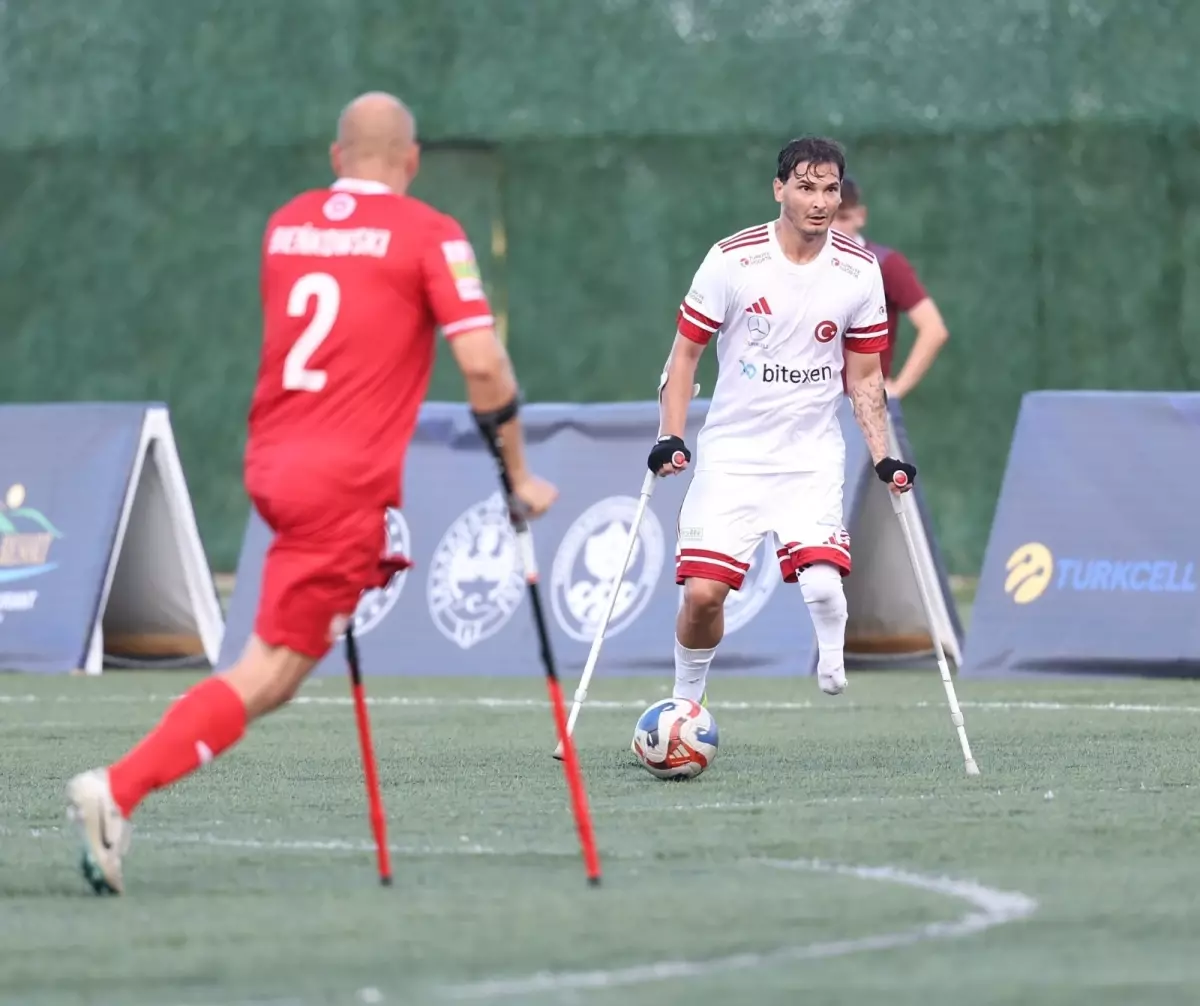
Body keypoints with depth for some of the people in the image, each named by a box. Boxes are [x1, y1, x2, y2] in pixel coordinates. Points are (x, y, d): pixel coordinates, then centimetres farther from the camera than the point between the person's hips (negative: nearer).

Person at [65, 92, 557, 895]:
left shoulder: (284, 224, 12)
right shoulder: (430, 235, -4)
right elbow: (483, 365, -9)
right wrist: (519, 476, 1)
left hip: (272, 465, 7)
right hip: (346, 484, -6)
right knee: (269, 672, -8)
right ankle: (121, 789, -20)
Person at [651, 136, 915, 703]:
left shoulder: (860, 272, -1)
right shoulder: (732, 260, -8)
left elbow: (864, 378, 9)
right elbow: (685, 352, 1)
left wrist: (883, 457, -1)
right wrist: (670, 437, -10)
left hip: (813, 457, 1)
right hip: (731, 454, -1)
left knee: (821, 582, -23)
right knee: (703, 593, -9)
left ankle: (831, 653, 11)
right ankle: (686, 700, 19)